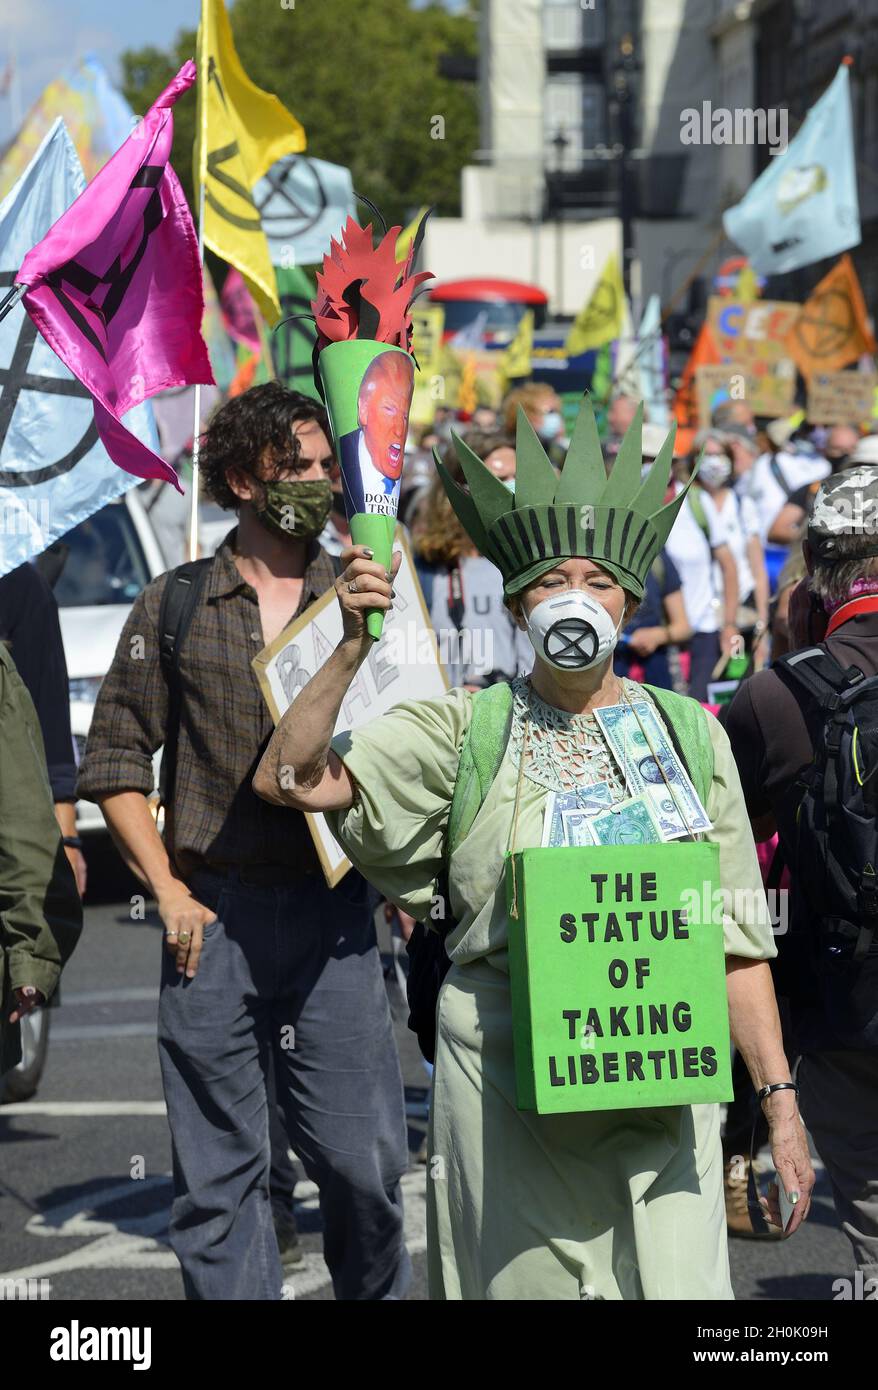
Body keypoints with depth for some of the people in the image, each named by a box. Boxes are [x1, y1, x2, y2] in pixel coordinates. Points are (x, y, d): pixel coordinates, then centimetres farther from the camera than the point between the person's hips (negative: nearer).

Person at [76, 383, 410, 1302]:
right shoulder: (174, 606, 6)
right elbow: (114, 763, 7)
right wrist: (170, 893, -1)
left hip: (331, 913, 1)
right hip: (212, 915, 0)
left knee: (365, 1157, -1)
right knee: (218, 1172, 2)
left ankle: (375, 1292, 21)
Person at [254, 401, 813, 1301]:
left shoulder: (688, 735, 5)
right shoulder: (464, 730, 3)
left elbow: (735, 940, 5)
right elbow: (289, 780, -5)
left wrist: (779, 1101, 0)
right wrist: (352, 651, -15)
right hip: (502, 1075, 0)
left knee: (671, 1278, -6)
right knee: (519, 1277, 4)